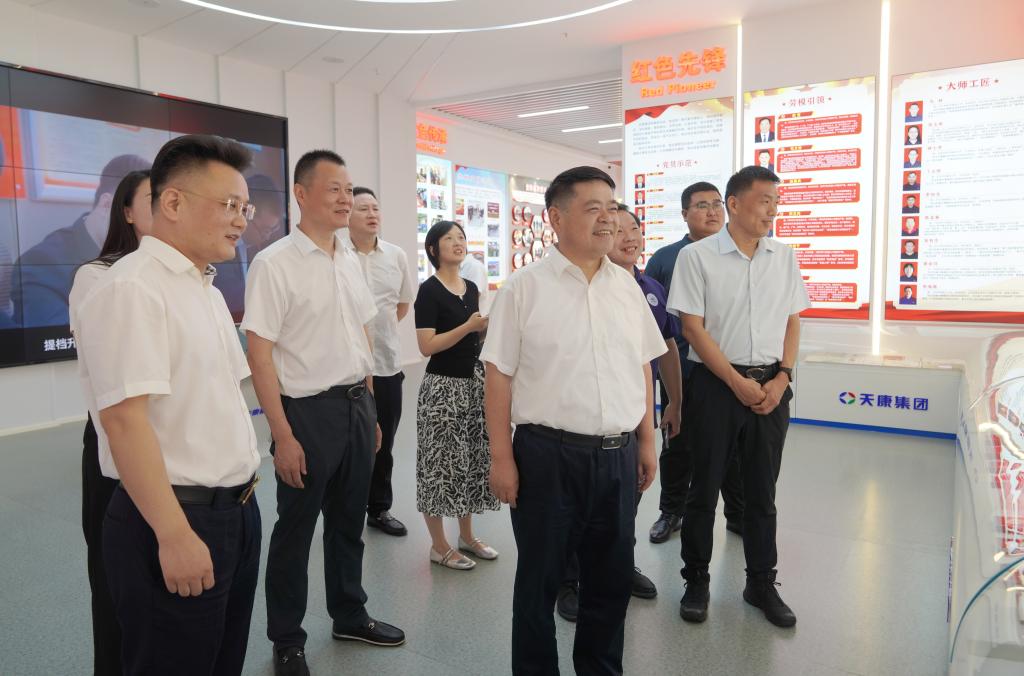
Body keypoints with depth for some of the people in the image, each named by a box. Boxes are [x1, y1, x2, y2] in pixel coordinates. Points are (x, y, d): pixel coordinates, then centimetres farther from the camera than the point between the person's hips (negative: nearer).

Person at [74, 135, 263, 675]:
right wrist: (175, 536, -23)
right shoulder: (129, 289, -17)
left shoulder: (208, 291, 12)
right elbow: (125, 419, -23)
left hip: (236, 510, 9)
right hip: (175, 520, -8)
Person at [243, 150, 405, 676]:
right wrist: (283, 436, -17)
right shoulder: (274, 263, -12)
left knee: (348, 522, 19)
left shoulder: (350, 262, 9)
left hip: (357, 406, 6)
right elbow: (259, 354, -14)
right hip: (308, 412, -6)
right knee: (295, 530, 9)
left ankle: (349, 617, 38)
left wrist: (371, 410, 14)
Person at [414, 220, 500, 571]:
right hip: (443, 386, -7)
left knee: (473, 460, 13)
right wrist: (470, 325, -21)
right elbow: (427, 346, -19)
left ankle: (466, 535, 28)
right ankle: (439, 546, 14)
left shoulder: (472, 287, 11)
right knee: (441, 463, 0)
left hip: (474, 382, 7)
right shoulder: (429, 291, -10)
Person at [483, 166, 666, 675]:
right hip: (548, 455, -4)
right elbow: (499, 376, -6)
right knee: (540, 576, 11)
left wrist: (647, 442, 12)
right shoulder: (524, 288, -6)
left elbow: (642, 368, 13)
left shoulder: (627, 285, 8)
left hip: (618, 455, 5)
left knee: (612, 575, 17)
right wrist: (501, 457, -8)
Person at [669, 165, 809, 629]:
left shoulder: (784, 257, 8)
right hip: (716, 385, -4)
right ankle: (696, 581, 23)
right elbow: (693, 329, -9)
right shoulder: (697, 256, -6)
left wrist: (782, 377, -3)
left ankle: (761, 583, 28)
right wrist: (738, 382, -11)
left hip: (771, 386, 4)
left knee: (762, 491, 12)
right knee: (705, 487, 6)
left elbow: (793, 322, 11)